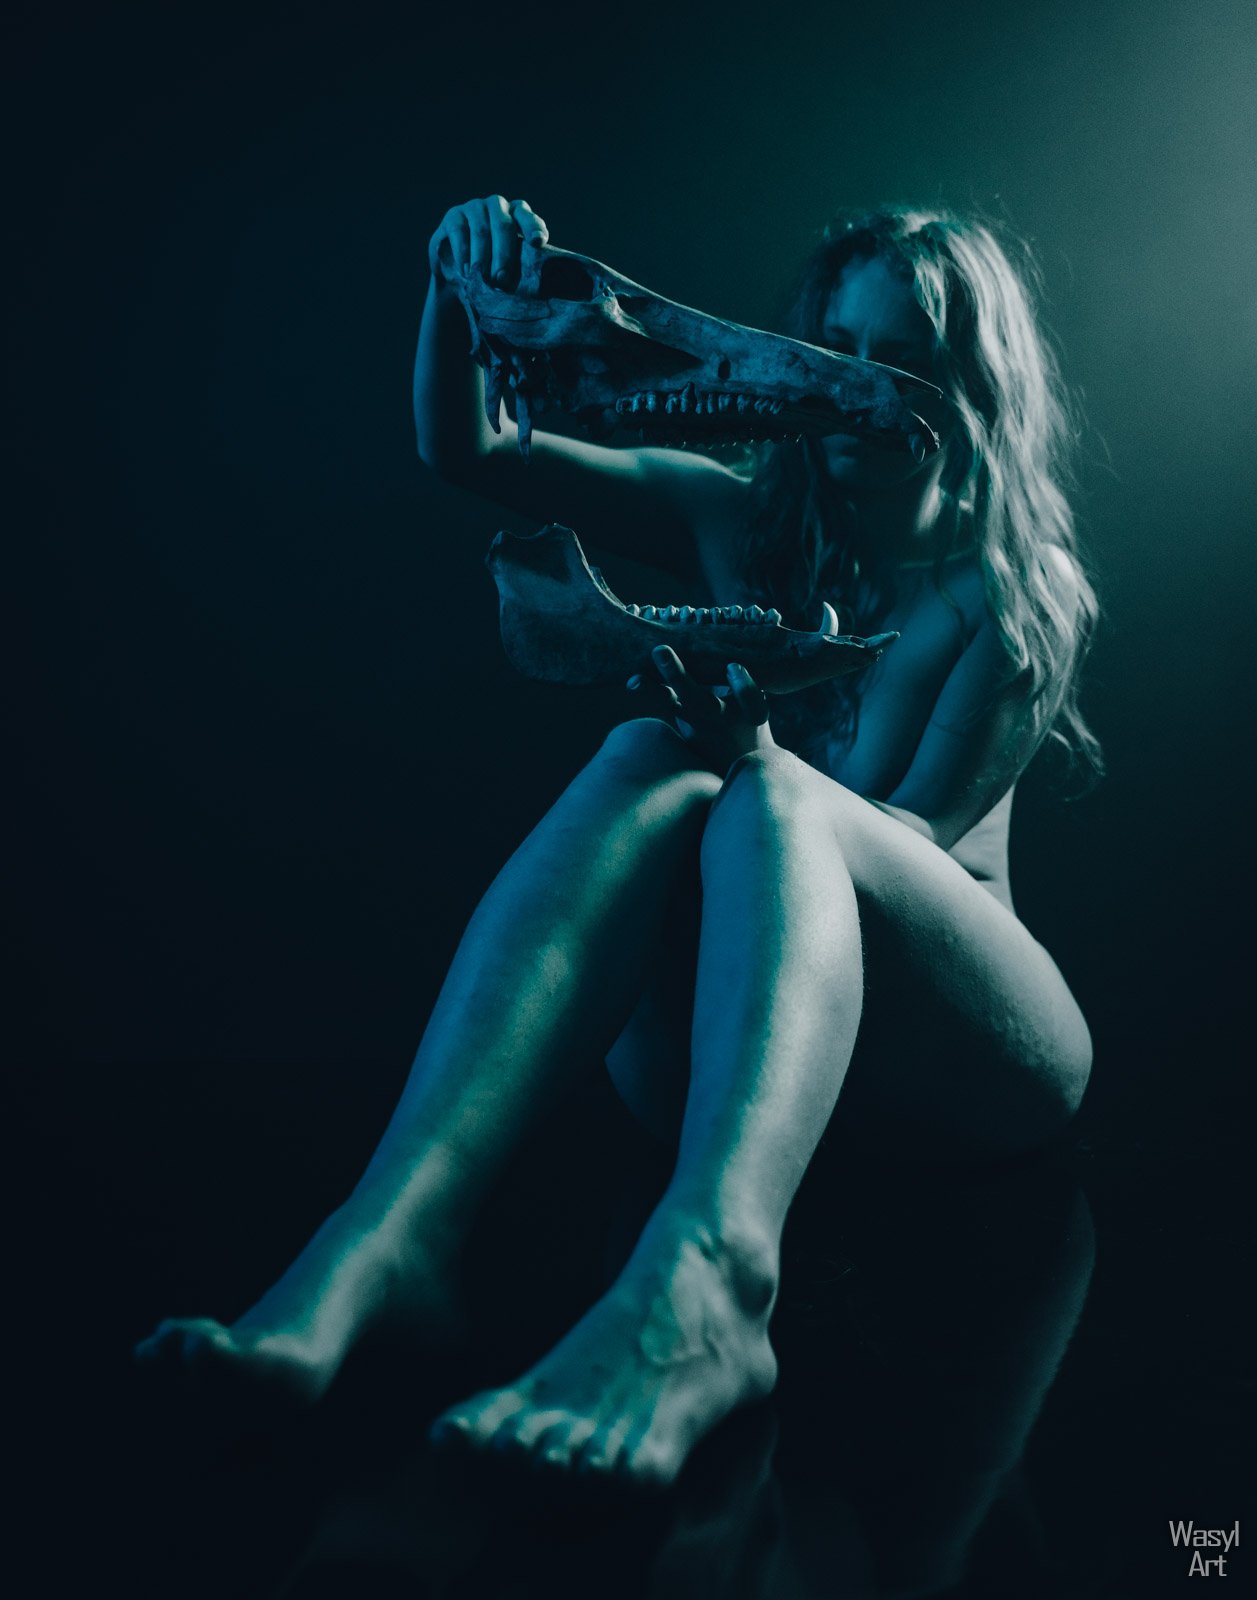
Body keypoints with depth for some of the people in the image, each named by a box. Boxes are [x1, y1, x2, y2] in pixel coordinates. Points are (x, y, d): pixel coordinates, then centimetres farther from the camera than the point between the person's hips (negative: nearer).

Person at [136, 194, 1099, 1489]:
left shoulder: (1020, 595, 4)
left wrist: (759, 755, -27)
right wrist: (457, 297, -12)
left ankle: (703, 1282, -62)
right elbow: (463, 451, 7)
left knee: (773, 800, -33)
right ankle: (389, 1234, -49)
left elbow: (915, 833, -8)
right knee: (648, 764, -29)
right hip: (710, 1053, 2)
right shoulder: (741, 526, 12)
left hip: (958, 1050, -2)